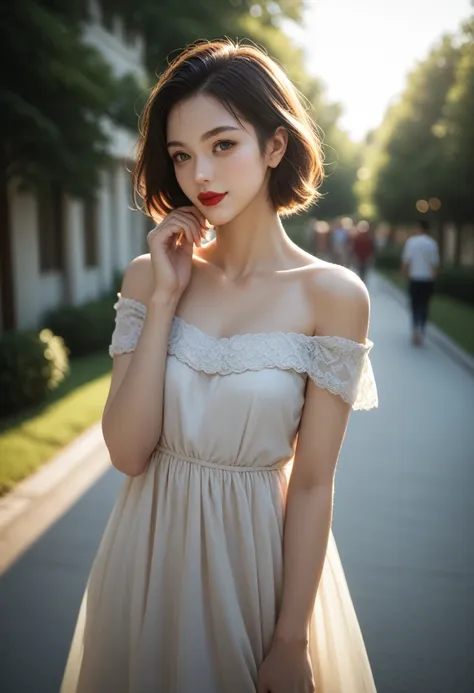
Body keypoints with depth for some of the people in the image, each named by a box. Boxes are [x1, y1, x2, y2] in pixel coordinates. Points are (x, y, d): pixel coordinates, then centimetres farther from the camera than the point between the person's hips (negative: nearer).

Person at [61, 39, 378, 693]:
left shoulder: (332, 295, -13)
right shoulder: (150, 275, -5)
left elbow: (311, 484, -11)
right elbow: (127, 451, -12)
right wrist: (163, 300, -16)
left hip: (260, 549, -3)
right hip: (151, 545, 3)